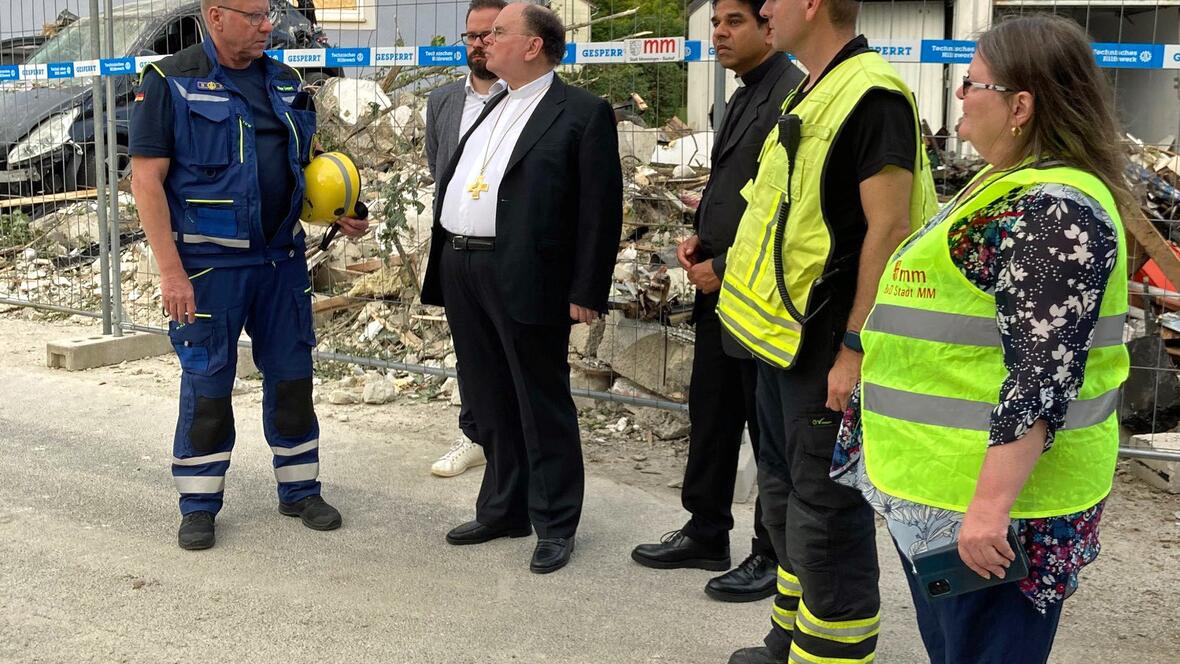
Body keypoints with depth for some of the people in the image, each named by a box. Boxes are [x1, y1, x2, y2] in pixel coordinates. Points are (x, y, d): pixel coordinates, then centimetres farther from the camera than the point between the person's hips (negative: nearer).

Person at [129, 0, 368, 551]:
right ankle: (199, 505, 19)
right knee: (207, 384, 4)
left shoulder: (285, 84, 9)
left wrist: (341, 216, 0)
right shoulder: (170, 82, -7)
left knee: (292, 375, 11)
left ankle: (299, 490, 25)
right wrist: (171, 271, -17)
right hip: (209, 263, -5)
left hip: (282, 258, 5)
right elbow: (146, 180, -11)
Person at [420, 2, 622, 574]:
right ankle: (502, 510, 30)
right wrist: (442, 266, 13)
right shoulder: (491, 110, 18)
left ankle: (555, 526, 15)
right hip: (462, 272, 8)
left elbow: (600, 209, -10)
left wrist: (587, 292, -14)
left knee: (542, 406, 3)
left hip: (524, 280, -8)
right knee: (490, 404, 16)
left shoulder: (582, 113, -6)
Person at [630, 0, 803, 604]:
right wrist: (700, 236, 8)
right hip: (719, 290, 9)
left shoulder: (792, 95, -17)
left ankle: (776, 555, 19)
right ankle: (706, 533, 32)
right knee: (710, 418, 17)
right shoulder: (743, 98, 14)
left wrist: (727, 268, -16)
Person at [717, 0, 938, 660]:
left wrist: (855, 350, -22)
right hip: (784, 335, 10)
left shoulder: (871, 95, -17)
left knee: (826, 511, -1)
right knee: (786, 493, 19)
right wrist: (721, 260, 17)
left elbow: (889, 230, -21)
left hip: (828, 347, -10)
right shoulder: (812, 93, 13)